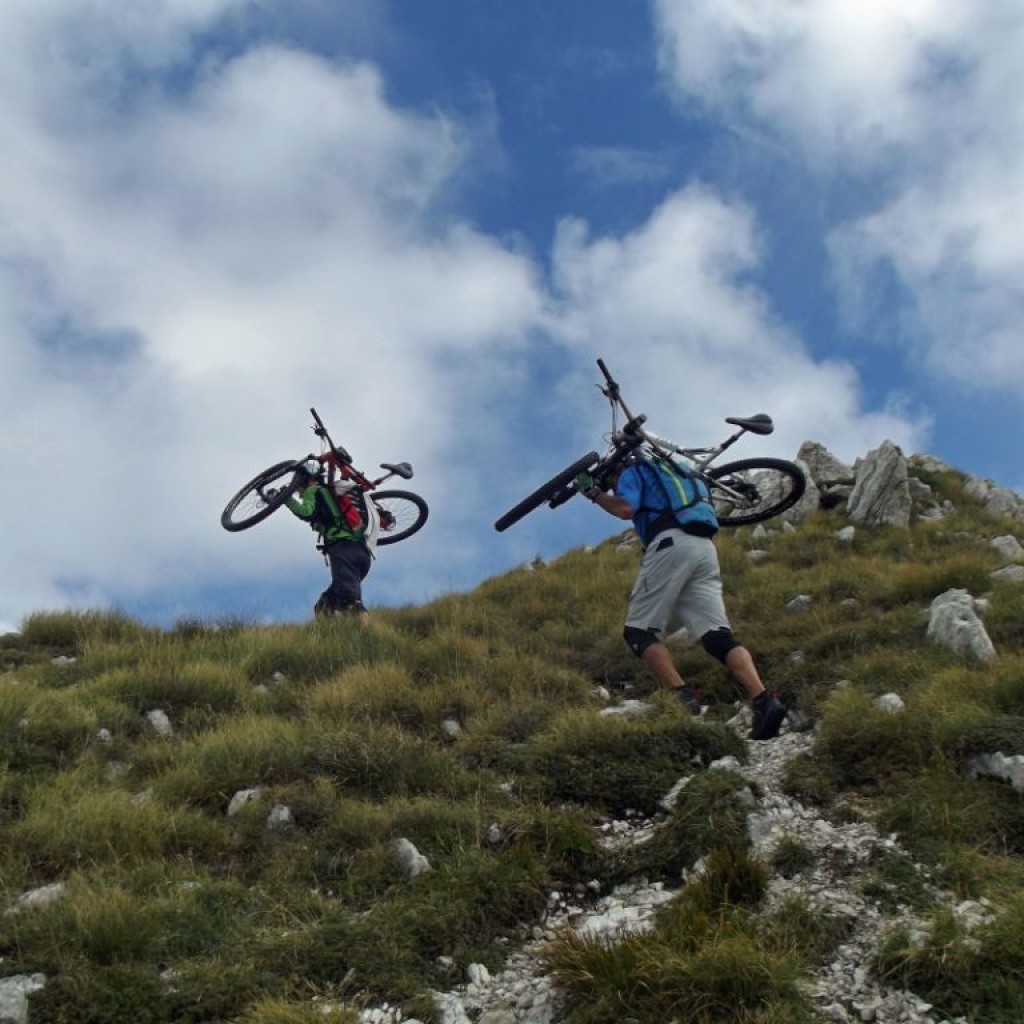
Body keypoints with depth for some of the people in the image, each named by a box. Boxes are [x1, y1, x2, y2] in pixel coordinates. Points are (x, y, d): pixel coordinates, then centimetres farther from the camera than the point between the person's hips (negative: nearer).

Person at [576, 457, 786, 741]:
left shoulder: (632, 471, 15)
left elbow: (625, 508, -5)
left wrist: (593, 492, 9)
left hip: (671, 544, -7)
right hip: (705, 548, 7)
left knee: (638, 631, 0)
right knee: (719, 636, -4)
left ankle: (682, 696, -19)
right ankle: (764, 701, -24)